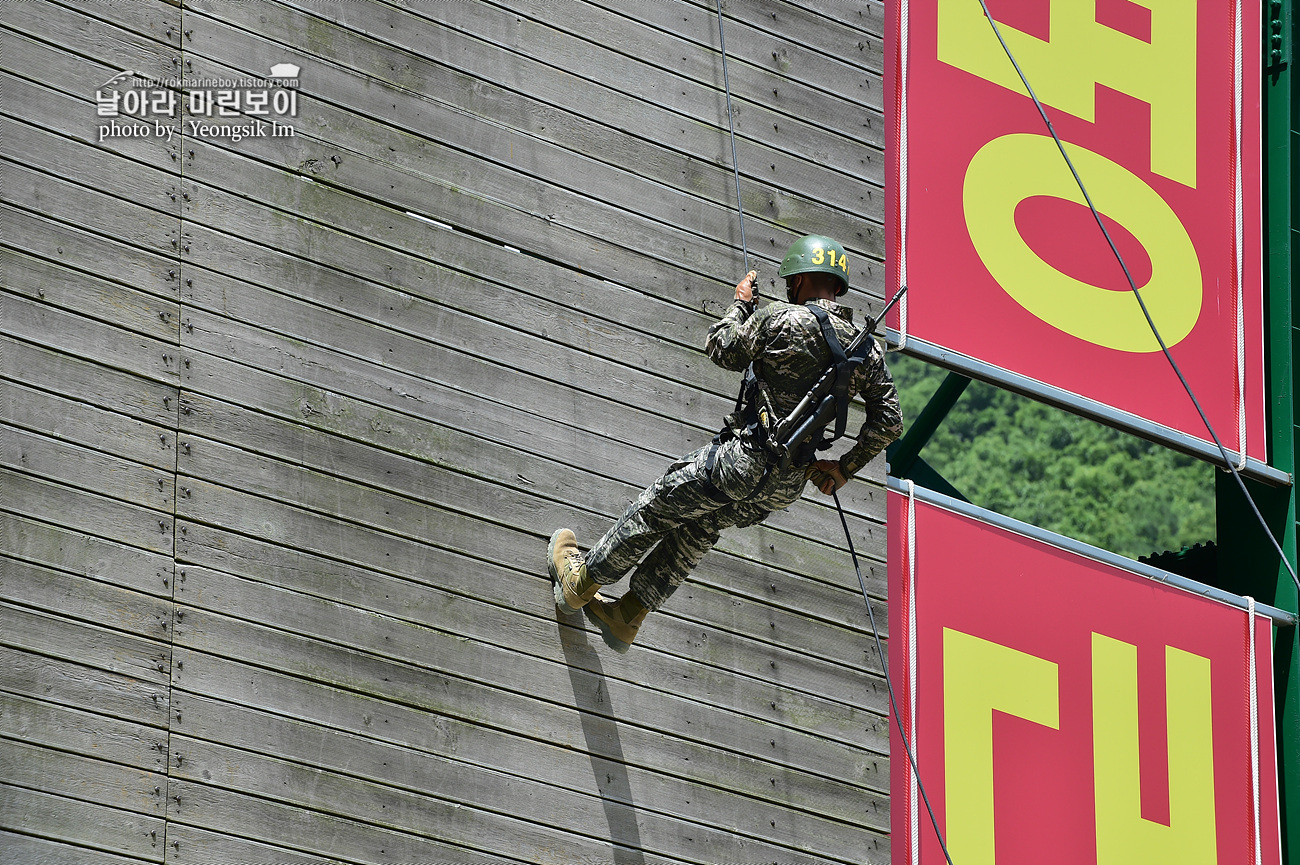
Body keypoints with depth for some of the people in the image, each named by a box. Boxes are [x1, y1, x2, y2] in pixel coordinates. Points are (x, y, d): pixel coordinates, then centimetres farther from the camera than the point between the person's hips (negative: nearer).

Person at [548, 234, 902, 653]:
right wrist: (844, 468, 12)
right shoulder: (867, 350, 0)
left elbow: (722, 350, -1)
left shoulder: (782, 319, -15)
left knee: (656, 508, 14)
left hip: (746, 459, -7)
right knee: (697, 528, 24)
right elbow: (889, 422, 0)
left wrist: (741, 302, 16)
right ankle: (626, 617, 32)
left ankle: (581, 581, 30)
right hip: (792, 483, 7)